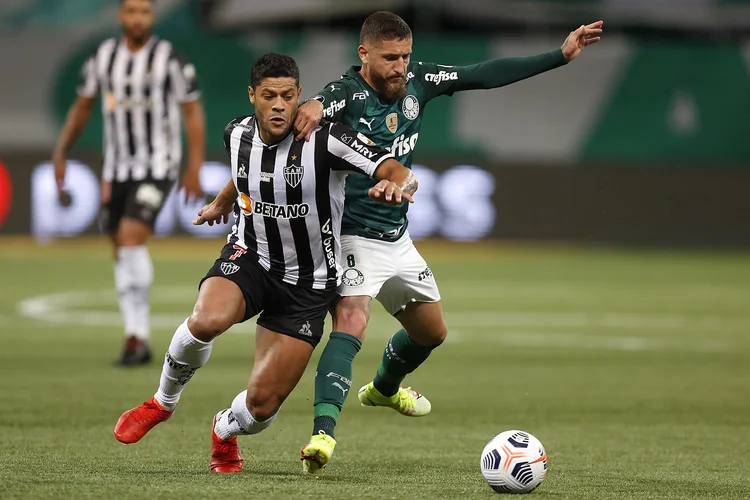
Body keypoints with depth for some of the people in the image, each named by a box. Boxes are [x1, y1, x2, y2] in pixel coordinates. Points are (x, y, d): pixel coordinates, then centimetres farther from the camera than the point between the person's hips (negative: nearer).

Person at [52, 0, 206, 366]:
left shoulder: (170, 59, -7)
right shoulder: (102, 57, 5)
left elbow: (193, 113, -4)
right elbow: (81, 109, 15)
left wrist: (194, 168, -11)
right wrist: (60, 153, 7)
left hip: (157, 167, -5)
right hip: (117, 168, 5)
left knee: (132, 237, -21)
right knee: (122, 251, 5)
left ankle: (135, 335, -18)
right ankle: (139, 341, 12)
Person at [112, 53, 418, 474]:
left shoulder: (326, 139, -21)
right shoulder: (238, 134, -4)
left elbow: (403, 175, -30)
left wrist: (397, 185, -53)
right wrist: (222, 203, 40)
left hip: (308, 284, -2)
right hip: (250, 255, 2)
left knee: (262, 405, -6)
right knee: (207, 320, -34)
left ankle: (225, 432, 34)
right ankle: (163, 403, -3)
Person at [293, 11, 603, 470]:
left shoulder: (416, 81, -3)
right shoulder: (347, 94, -22)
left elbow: (485, 75, 4)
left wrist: (561, 55, 4)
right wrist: (313, 109, -67)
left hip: (398, 239, 8)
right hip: (352, 239, -8)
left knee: (432, 332, 24)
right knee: (351, 325, -29)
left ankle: (384, 388, 53)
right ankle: (324, 432, -37)